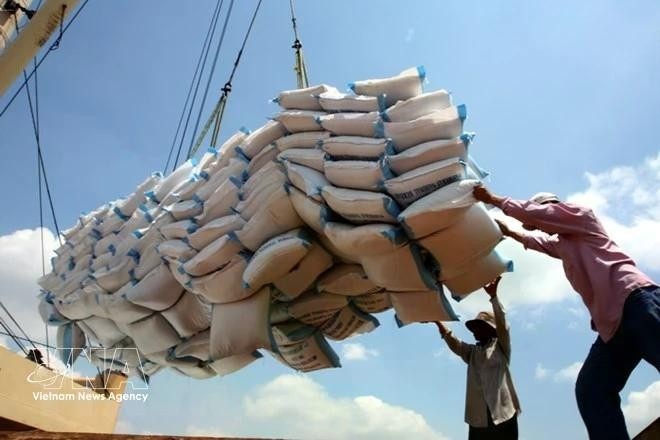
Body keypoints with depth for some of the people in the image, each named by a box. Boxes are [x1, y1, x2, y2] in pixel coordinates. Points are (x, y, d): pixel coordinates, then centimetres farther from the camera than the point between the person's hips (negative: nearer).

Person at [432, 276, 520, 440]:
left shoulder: (500, 347, 8)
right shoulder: (472, 352, 20)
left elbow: (501, 324, -7)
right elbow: (452, 342, 3)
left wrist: (493, 296, -19)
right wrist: (437, 322, -12)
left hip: (503, 414, -4)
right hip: (478, 417, 4)